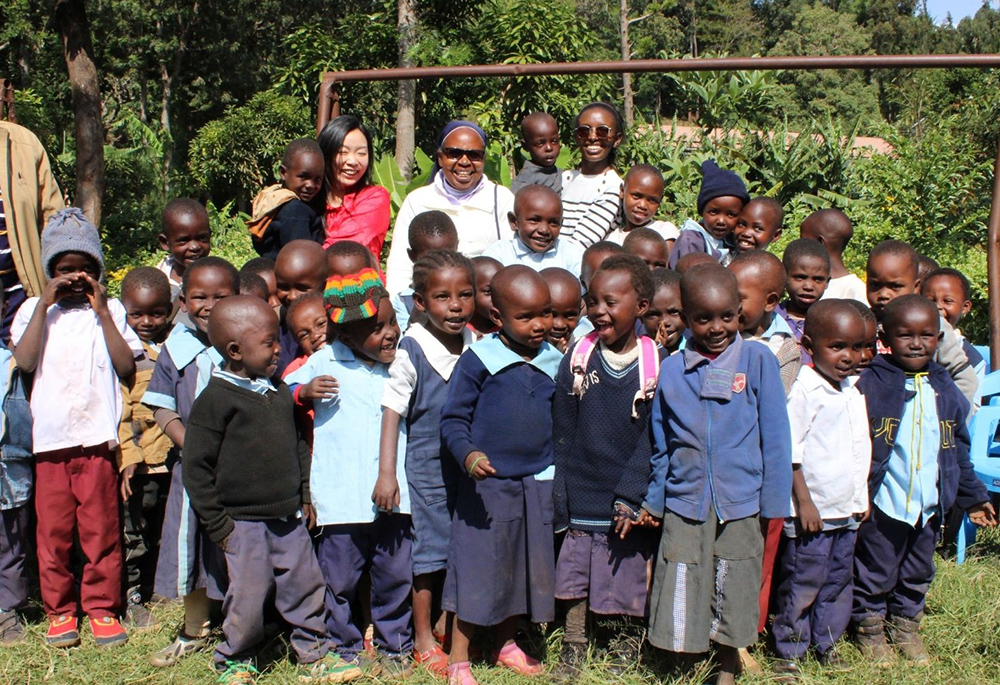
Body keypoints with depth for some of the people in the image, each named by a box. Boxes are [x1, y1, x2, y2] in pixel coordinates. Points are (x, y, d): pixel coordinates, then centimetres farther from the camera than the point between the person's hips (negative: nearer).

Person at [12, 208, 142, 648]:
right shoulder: (33, 309, 9)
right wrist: (45, 305, -8)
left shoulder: (110, 309, 8)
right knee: (53, 531, 5)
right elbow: (25, 362, -8)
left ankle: (103, 608, 17)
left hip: (98, 437, -1)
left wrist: (101, 311, -6)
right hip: (50, 439, 1)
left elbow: (126, 367, -4)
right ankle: (59, 610, 20)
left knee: (101, 529, 3)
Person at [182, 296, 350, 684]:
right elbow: (196, 468, -11)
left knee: (305, 585, 12)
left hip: (289, 518, 6)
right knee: (248, 597, 1)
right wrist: (218, 524, -10)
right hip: (243, 522, -6)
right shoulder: (215, 400, -13)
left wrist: (303, 496, 15)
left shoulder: (280, 392, 7)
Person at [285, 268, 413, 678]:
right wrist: (304, 392, -12)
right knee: (340, 580, 7)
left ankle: (394, 646, 27)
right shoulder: (325, 363, -1)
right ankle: (347, 647, 25)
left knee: (395, 574, 9)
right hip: (340, 499, -3)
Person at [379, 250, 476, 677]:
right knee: (428, 549, 5)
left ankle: (445, 622, 34)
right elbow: (392, 412, -14)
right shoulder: (412, 350, -17)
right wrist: (386, 472, -16)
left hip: (466, 464, 5)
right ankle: (423, 639, 20)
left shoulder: (474, 345, -2)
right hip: (426, 464, -5)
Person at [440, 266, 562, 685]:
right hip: (486, 483, -5)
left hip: (538, 485, 5)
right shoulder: (478, 361, -11)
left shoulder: (554, 362, 4)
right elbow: (453, 419, -9)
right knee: (477, 571, 1)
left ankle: (506, 645, 37)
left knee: (525, 568, 16)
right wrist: (468, 455, -25)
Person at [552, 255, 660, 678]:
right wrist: (559, 499, -3)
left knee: (628, 582, 9)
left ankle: (625, 655, 30)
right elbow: (561, 434, 1)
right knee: (575, 582, 9)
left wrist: (630, 496, -13)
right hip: (582, 497, 1)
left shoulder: (656, 364, -5)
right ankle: (572, 652, 27)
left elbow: (652, 439, -6)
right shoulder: (577, 359, 0)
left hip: (630, 502, -1)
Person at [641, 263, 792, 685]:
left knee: (731, 603, 10)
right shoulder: (672, 370, 2)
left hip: (740, 507, -1)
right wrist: (653, 502, 14)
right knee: (680, 607, 2)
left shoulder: (757, 360, -3)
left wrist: (774, 505, -1)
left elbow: (774, 438, -1)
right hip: (684, 506, 1)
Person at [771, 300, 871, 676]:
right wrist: (804, 503, -17)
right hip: (813, 511, -7)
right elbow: (789, 452, -17)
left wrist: (862, 497, 16)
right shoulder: (804, 392, -17)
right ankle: (789, 652, 16)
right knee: (802, 584, 2)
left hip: (847, 511, 8)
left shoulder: (853, 391, 8)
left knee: (838, 581, 16)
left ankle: (826, 642, 32)